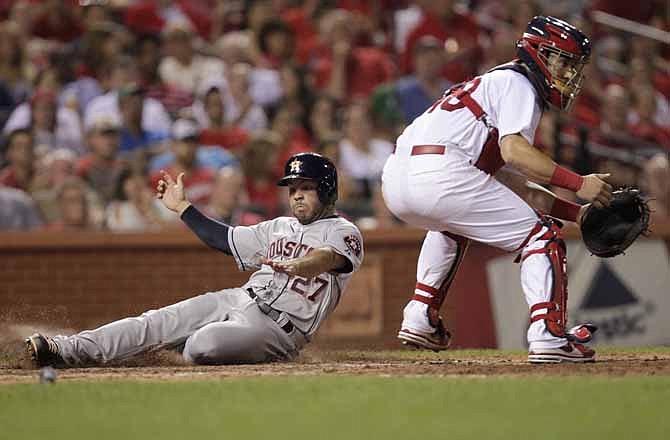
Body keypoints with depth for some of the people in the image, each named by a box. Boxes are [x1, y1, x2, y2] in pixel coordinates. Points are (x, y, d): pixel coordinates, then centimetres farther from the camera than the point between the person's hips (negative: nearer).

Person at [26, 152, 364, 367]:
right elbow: (224, 238, 25)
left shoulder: (344, 232, -3)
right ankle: (65, 350, -16)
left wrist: (297, 267, -47)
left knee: (200, 345, -32)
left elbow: (329, 257, -25)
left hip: (278, 328, -7)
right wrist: (181, 206, 21)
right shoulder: (280, 228, 22)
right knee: (156, 322, -10)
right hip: (238, 300, 7)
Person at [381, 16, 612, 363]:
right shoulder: (517, 83, 6)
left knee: (450, 225, 41)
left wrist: (576, 212, 23)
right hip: (441, 174, -9)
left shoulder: (495, 82, 34)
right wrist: (577, 183, -16)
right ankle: (548, 336, -14)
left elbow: (514, 184, 30)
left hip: (394, 179, 9)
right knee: (540, 235, 0)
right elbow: (513, 150, -13)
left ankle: (420, 319, 32)